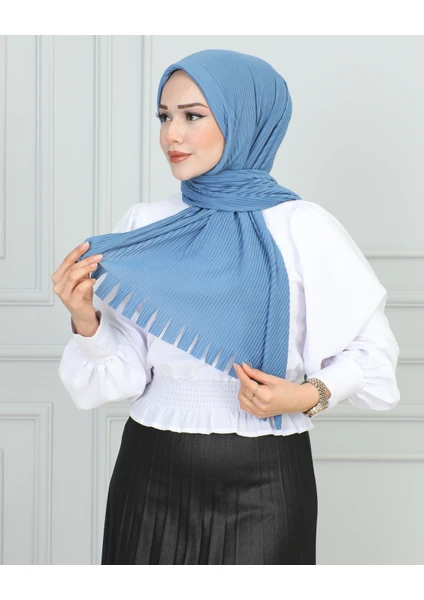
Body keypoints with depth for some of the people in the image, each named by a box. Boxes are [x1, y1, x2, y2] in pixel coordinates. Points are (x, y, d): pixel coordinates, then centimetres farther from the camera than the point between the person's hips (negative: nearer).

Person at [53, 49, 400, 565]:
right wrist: (86, 321, -18)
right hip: (152, 472, 3)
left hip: (265, 480, -2)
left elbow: (370, 351, -2)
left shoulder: (301, 228, -7)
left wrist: (311, 395, -18)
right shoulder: (142, 227, 1)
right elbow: (122, 378, -1)